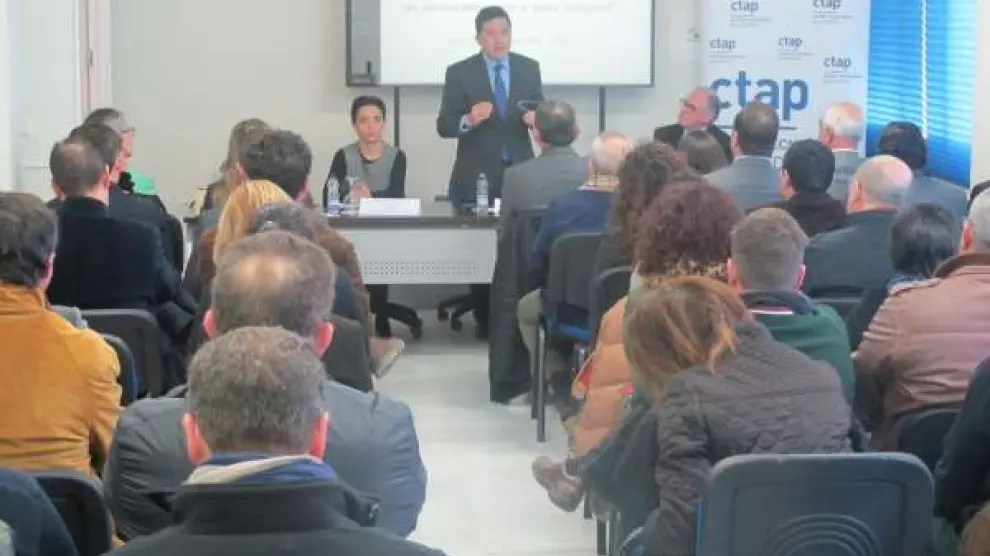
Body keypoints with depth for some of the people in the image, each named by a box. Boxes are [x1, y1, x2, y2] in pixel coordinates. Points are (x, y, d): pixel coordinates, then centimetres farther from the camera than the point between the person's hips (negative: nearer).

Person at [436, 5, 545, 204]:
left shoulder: (529, 68, 5)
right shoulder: (459, 73, -4)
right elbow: (444, 126, -5)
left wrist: (535, 117, -14)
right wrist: (469, 120, -25)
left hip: (520, 170, 2)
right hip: (475, 174, -2)